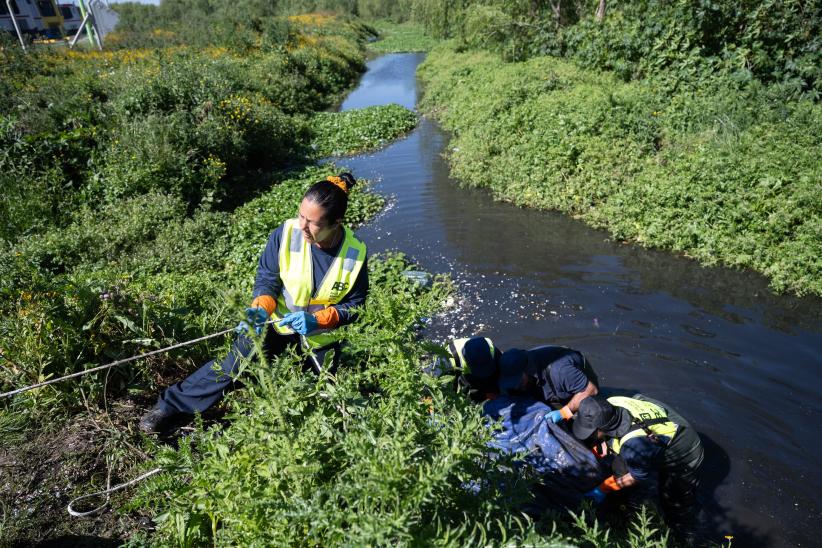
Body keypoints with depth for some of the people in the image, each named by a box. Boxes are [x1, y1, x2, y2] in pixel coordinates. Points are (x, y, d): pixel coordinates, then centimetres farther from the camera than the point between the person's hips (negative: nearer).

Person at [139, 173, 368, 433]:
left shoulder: (355, 255, -22)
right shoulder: (286, 234, -22)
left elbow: (354, 305, -12)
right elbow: (266, 278, -10)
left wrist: (316, 320, -28)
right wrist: (261, 308, -30)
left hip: (320, 337, 1)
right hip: (278, 323, -1)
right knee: (234, 365, -15)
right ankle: (172, 403, 2)